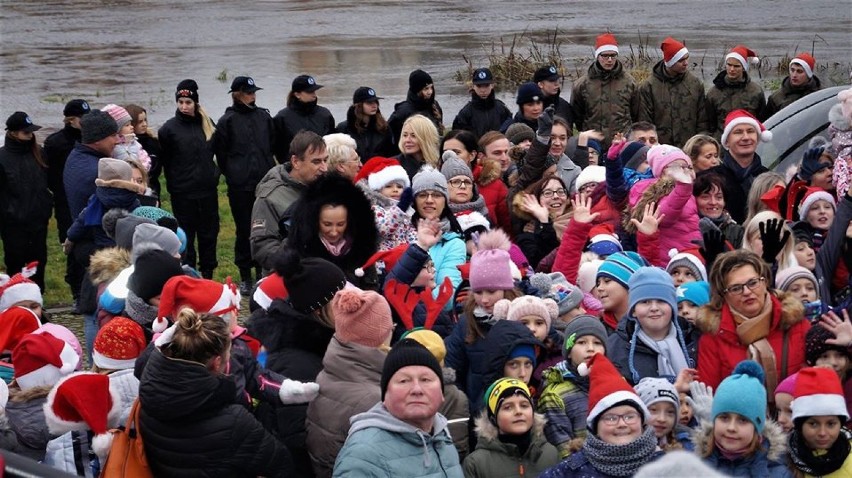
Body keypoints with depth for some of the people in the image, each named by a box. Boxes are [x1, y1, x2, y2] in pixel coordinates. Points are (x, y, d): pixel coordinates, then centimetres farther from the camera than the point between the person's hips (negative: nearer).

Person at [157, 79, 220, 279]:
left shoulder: (207, 124, 5)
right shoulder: (169, 128, -7)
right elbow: (164, 161, -3)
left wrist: (214, 173, 10)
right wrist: (173, 183, -4)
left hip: (208, 189, 4)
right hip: (183, 193, -4)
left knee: (209, 233, 11)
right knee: (186, 237, 2)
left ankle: (208, 275, 23)